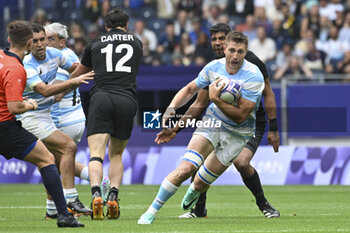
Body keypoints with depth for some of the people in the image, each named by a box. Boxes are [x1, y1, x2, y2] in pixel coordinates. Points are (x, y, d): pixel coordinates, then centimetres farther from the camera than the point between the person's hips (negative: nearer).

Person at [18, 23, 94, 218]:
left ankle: (52, 209, 16)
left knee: (58, 162, 9)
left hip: (46, 118, 9)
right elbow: (44, 91, -34)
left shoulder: (54, 54, 3)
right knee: (69, 146, -21)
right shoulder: (27, 65, -22)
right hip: (31, 118, -9)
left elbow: (73, 67, 21)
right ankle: (71, 199, -24)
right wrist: (73, 82, -39)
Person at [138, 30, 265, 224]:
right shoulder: (213, 67, -6)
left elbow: (240, 115, -23)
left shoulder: (253, 76, -21)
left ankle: (192, 194, 40)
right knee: (186, 168, -20)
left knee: (201, 183, 1)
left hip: (237, 134, -2)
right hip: (212, 121, 2)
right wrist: (172, 107, -5)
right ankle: (151, 212, -12)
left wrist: (216, 99, -32)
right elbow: (190, 89, 11)